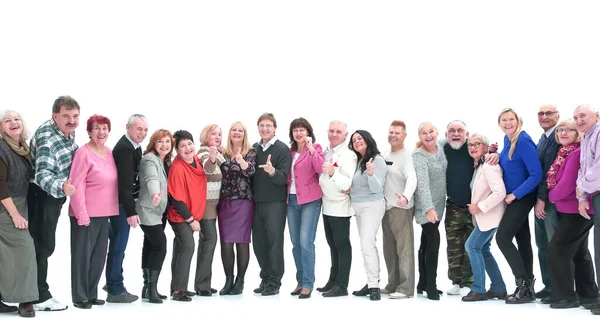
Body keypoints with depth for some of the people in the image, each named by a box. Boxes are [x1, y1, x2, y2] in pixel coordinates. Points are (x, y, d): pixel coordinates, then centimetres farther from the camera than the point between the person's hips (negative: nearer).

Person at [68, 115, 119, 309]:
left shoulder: (109, 153, 9)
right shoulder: (83, 153, -13)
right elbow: (76, 186, -16)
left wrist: (112, 208, 12)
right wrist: (81, 214, -19)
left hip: (104, 213, 7)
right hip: (86, 214, -7)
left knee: (99, 255, 13)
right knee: (83, 255, 2)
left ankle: (91, 294, 25)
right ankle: (80, 297, 13)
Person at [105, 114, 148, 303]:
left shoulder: (134, 146, 11)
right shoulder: (124, 148, -20)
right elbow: (124, 182, -24)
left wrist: (132, 207, 13)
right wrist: (131, 211, -25)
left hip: (125, 202, 10)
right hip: (121, 203, -10)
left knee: (118, 244, 17)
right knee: (118, 246, -3)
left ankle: (113, 283, 28)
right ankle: (115, 290, 5)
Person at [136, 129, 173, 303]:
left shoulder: (167, 161, 11)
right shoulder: (150, 160, -18)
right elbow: (152, 179, -38)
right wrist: (155, 194, -56)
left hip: (160, 210, 9)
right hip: (148, 210, -9)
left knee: (151, 247, 12)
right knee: (160, 246, -16)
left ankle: (148, 287, 19)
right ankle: (152, 288, -10)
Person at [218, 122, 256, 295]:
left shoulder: (251, 152, 0)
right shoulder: (223, 153, 10)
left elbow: (251, 171, -17)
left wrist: (241, 161, -37)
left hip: (243, 202, -3)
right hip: (224, 202, 3)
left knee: (241, 241, 0)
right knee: (225, 242, 1)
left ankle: (240, 281, 10)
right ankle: (228, 280, 12)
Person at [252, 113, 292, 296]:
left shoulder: (283, 149, -6)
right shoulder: (254, 149, 11)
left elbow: (283, 178, -16)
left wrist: (272, 171, -34)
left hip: (275, 202, -5)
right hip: (257, 202, 5)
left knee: (274, 240, -1)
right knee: (259, 242, 8)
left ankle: (274, 282, 8)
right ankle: (265, 279, 21)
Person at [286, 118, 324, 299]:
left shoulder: (315, 148, -3)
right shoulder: (290, 151, 13)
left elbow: (321, 169, -20)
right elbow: (287, 175, 16)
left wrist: (311, 150, -27)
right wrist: (286, 194, 2)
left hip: (310, 201, -6)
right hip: (292, 200, 6)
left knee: (306, 242, -12)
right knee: (296, 243, 9)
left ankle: (308, 284, -5)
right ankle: (300, 281, 18)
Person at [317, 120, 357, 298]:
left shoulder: (348, 155, -14)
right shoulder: (325, 152, 9)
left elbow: (346, 184, -22)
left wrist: (333, 172, -35)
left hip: (340, 207, -8)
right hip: (327, 205, 8)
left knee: (342, 245, -2)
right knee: (332, 244, 15)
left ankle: (341, 285, 2)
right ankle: (333, 280, 23)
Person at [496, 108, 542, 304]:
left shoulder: (523, 141, -19)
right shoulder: (507, 139, 7)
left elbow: (536, 174, -23)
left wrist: (515, 194, -20)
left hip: (522, 197, -9)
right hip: (513, 197, 9)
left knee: (503, 238, -13)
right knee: (522, 240, 11)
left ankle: (524, 285, -5)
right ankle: (528, 287, 18)